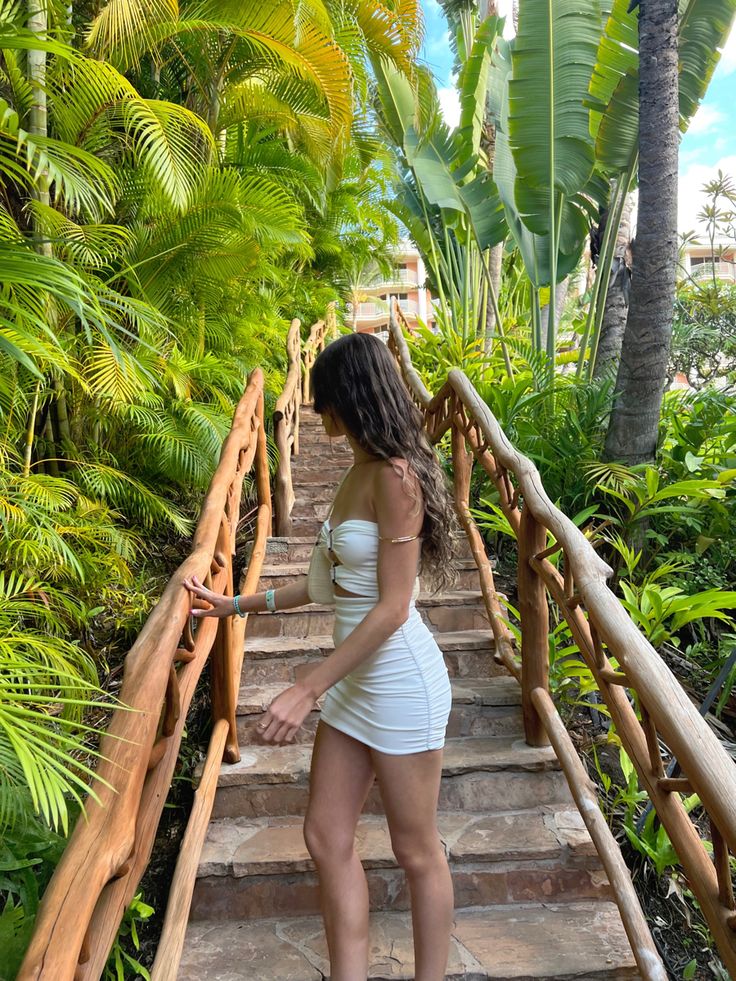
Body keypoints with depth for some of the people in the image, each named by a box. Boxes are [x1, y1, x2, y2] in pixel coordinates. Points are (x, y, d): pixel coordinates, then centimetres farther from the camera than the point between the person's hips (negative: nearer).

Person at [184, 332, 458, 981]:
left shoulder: (395, 476, -20)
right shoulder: (361, 472, 7)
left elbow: (392, 608, -22)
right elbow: (328, 581, 13)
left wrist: (306, 693, -20)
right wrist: (235, 605, 18)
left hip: (401, 684, -9)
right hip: (354, 682, 9)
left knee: (417, 852, 11)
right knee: (326, 838, 14)